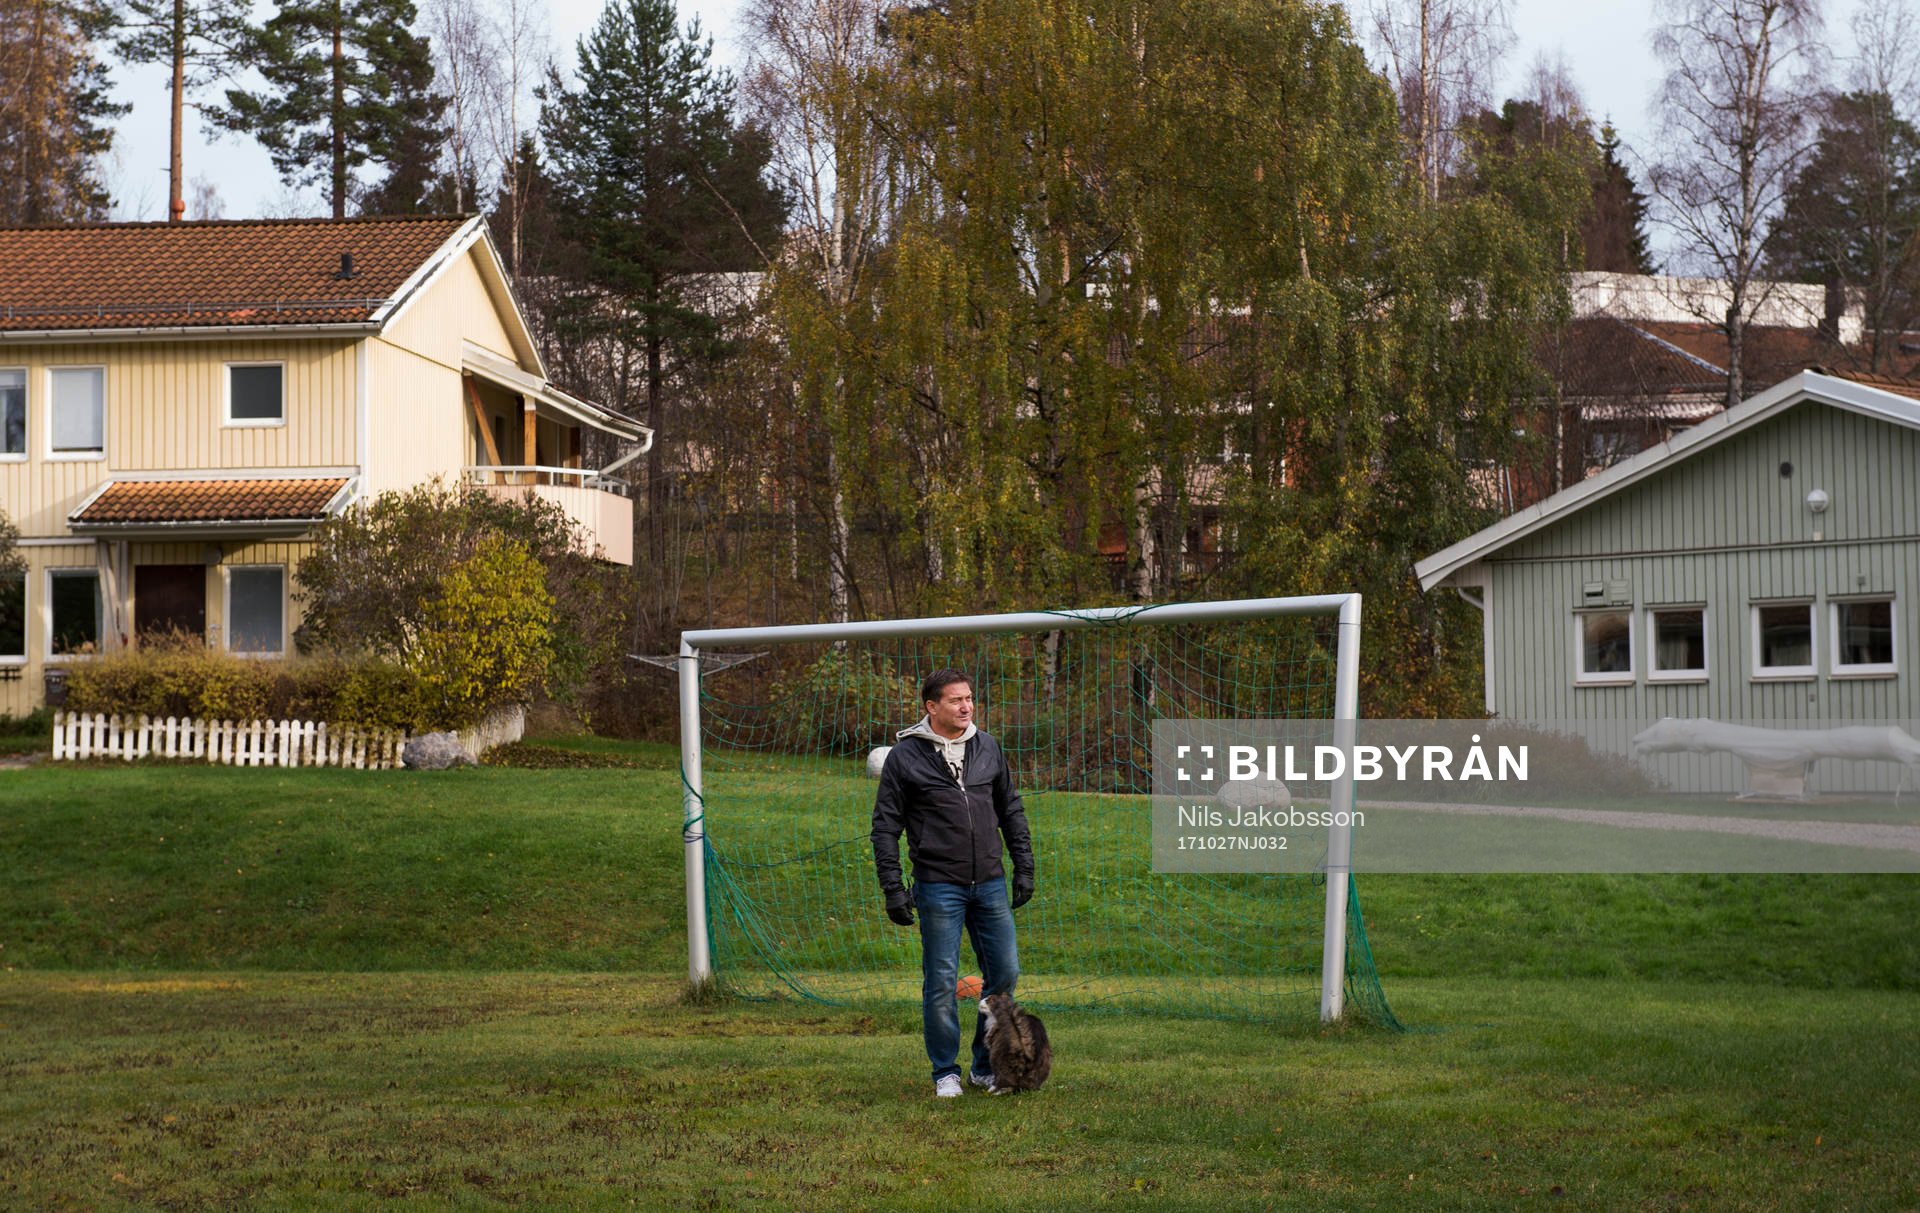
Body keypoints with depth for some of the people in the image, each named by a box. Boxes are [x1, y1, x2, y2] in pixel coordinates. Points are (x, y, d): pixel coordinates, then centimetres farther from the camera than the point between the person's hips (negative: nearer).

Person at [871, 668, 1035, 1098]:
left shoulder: (988, 748, 9)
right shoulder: (906, 756, -4)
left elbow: (1011, 810, 17)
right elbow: (885, 825, -2)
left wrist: (1024, 868, 12)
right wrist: (892, 888, -7)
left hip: (990, 883, 4)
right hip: (939, 886, -4)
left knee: (1004, 973, 5)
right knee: (941, 981, -2)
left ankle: (988, 1066, 19)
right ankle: (946, 1072, 11)